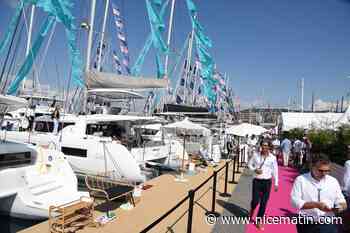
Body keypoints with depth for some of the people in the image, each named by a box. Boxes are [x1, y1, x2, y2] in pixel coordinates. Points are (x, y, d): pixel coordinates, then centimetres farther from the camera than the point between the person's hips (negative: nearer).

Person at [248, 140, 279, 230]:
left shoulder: (272, 157, -5)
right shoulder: (256, 155, -5)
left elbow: (275, 171, 2)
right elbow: (249, 164, 8)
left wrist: (276, 184, 3)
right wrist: (255, 169, -12)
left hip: (267, 182, 1)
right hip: (257, 181, 0)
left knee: (264, 203, 6)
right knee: (255, 200, -2)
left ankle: (259, 221, 24)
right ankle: (252, 209, 35)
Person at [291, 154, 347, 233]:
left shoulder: (333, 181, 5)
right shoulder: (301, 179, -7)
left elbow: (341, 202, 11)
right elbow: (295, 201, -13)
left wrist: (340, 207, -12)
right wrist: (316, 204, -23)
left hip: (328, 225, 3)